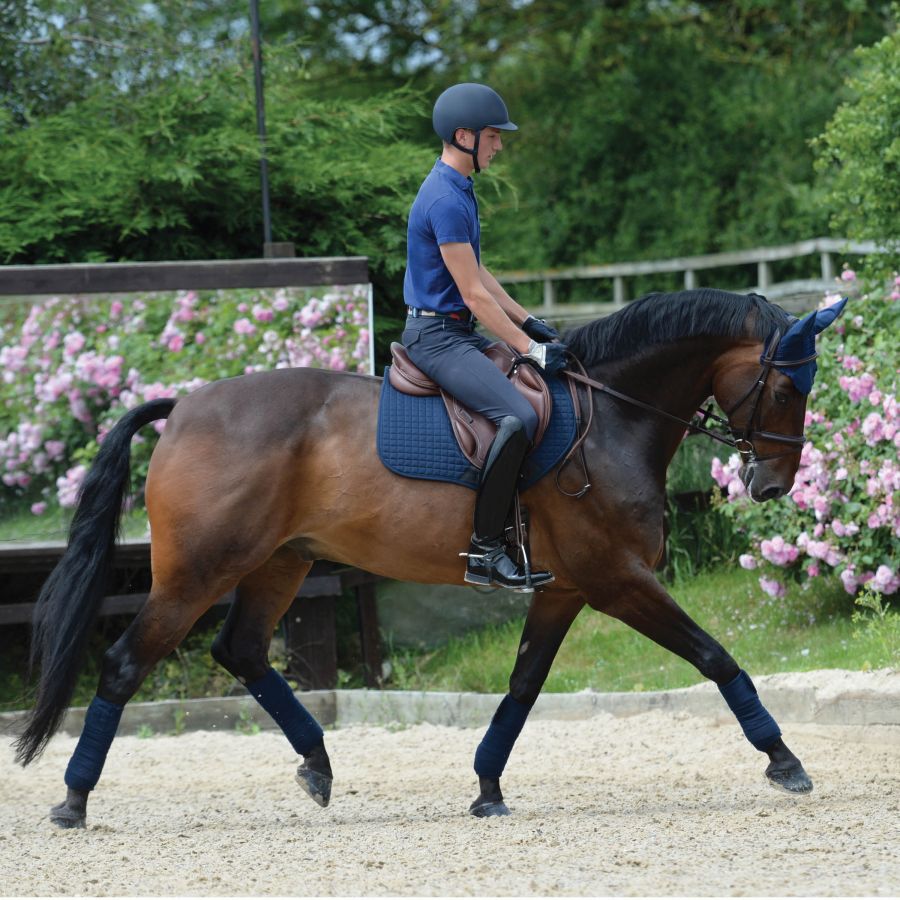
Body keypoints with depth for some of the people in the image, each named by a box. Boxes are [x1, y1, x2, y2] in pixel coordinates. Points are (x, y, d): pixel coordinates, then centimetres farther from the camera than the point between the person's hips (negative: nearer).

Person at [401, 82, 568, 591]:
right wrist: (530, 348, -16)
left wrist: (529, 323, 16)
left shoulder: (460, 192, 15)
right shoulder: (446, 201, -19)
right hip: (437, 336, -11)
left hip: (458, 335, 11)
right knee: (518, 416, -27)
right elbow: (474, 294, -19)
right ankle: (484, 549, -24)